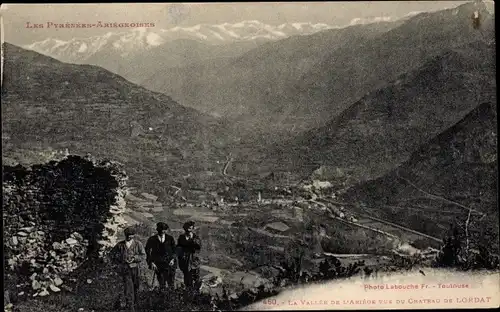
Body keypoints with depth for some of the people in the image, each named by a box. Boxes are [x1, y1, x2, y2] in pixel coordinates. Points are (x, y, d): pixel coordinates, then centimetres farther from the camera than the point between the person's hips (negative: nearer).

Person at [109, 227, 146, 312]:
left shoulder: (138, 244, -2)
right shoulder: (120, 245, 0)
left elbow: (143, 255, -3)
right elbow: (112, 254, 9)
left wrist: (134, 258, -18)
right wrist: (119, 263, -2)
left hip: (135, 268, 1)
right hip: (125, 269, -1)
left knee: (135, 287, 13)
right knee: (128, 287, -9)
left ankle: (134, 304, 33)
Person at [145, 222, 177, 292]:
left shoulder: (170, 239, 6)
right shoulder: (152, 239, 1)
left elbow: (174, 250, 11)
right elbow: (147, 252, 2)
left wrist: (173, 259, -3)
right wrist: (151, 262, -6)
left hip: (169, 263, 1)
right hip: (158, 264, -1)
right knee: (161, 283, -1)